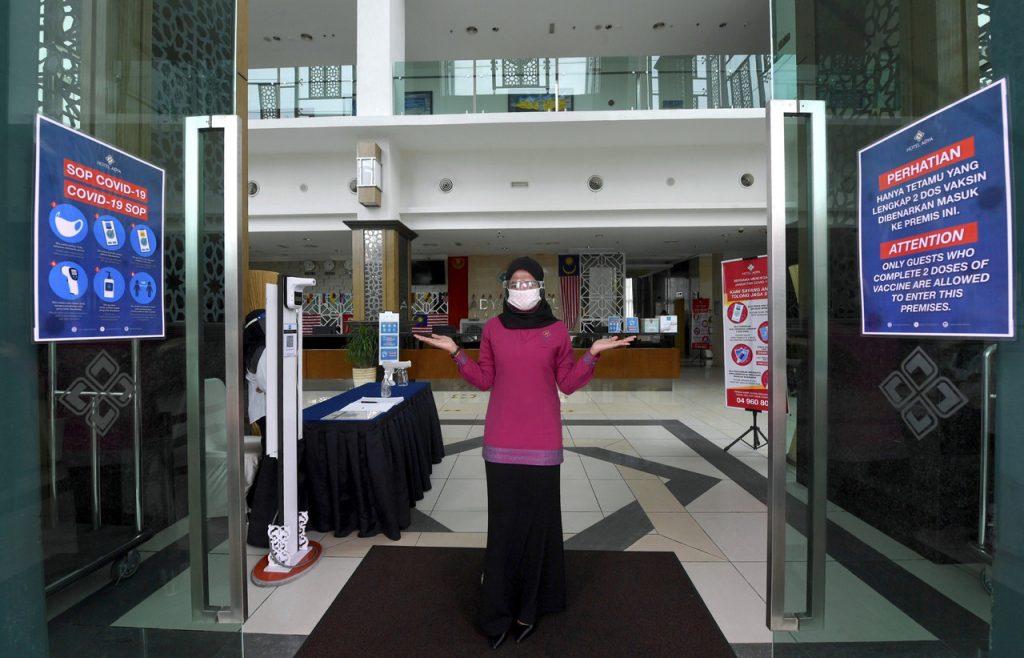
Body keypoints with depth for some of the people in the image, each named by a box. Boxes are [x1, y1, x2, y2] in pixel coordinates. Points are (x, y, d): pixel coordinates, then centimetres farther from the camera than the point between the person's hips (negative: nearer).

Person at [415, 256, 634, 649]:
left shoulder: (557, 330, 2)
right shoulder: (492, 328, 4)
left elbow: (568, 383, 5)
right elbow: (484, 380, 7)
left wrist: (593, 353, -5)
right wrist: (455, 352, -1)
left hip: (542, 441, 0)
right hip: (501, 440, 1)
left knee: (538, 519, 8)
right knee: (502, 521, 6)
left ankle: (529, 607, 27)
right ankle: (498, 612, 23)